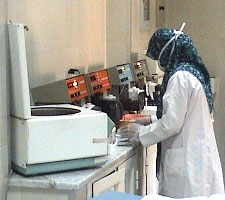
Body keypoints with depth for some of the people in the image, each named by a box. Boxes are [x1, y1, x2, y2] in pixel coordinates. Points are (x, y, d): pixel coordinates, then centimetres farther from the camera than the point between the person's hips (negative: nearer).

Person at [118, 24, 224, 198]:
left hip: (187, 157, -9)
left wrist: (141, 132, -4)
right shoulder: (194, 71, 14)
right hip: (199, 153, 9)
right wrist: (152, 121, 19)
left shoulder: (180, 77, -16)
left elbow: (172, 123, -17)